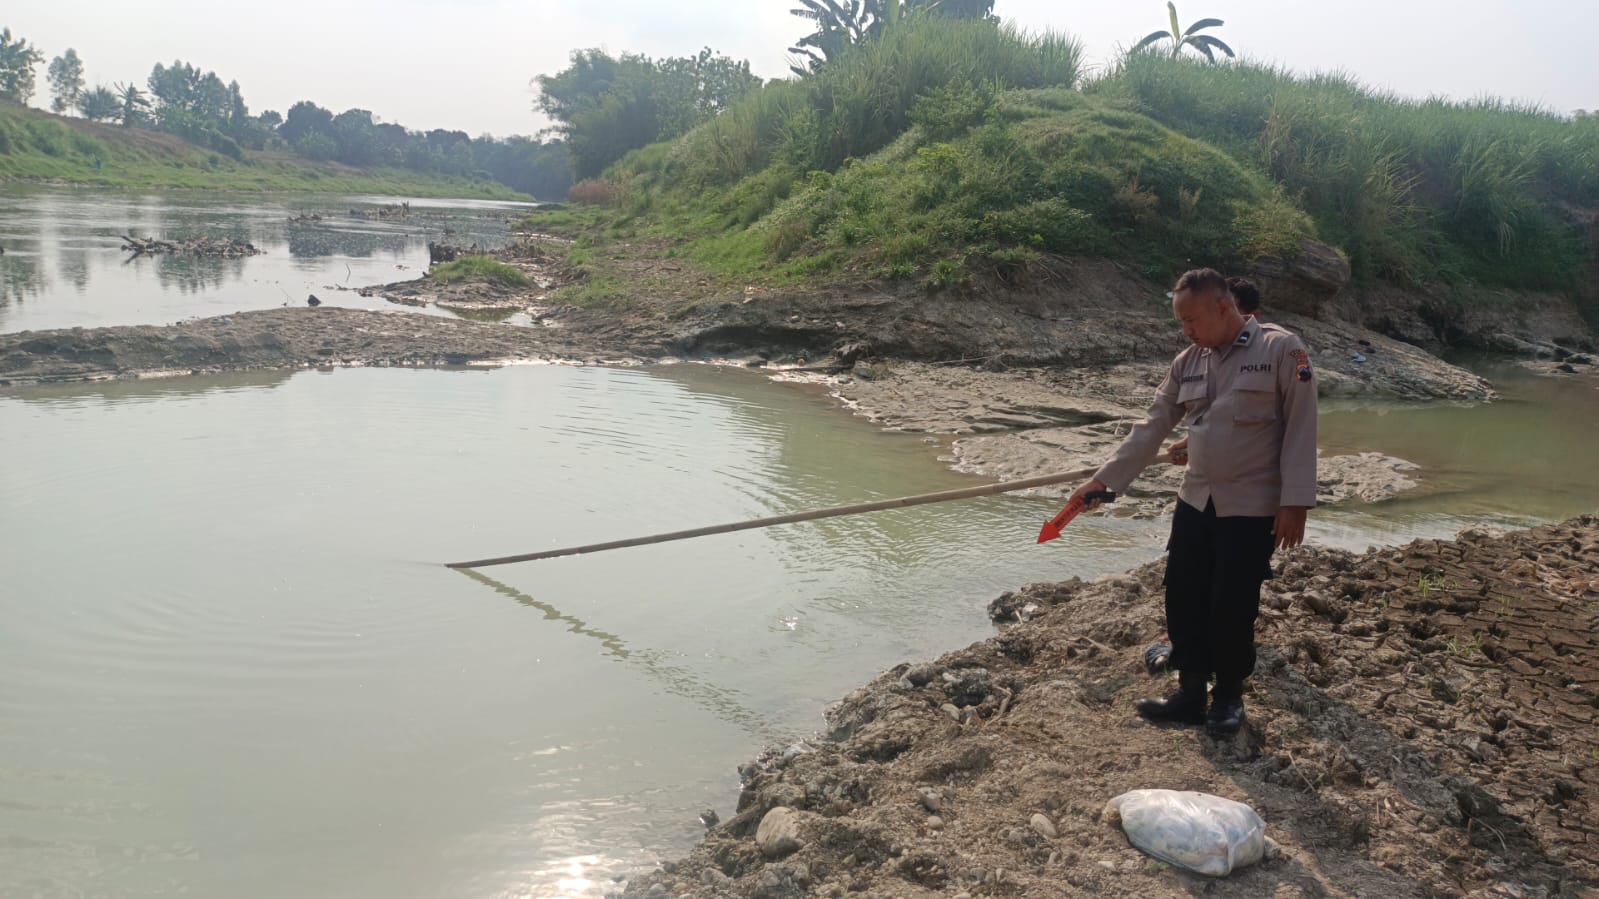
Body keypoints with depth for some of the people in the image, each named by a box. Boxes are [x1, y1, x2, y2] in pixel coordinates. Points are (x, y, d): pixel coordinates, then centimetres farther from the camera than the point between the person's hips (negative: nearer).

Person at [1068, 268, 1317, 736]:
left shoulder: (1281, 350, -11)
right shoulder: (1187, 362, 5)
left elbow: (1300, 430, -12)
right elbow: (1151, 428, 7)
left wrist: (1295, 503, -16)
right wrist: (1102, 480, 3)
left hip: (1253, 508, -6)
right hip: (1195, 502, 6)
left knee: (1232, 609, 1)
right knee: (1183, 601, 9)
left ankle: (1228, 697, 22)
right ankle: (1191, 692, 24)